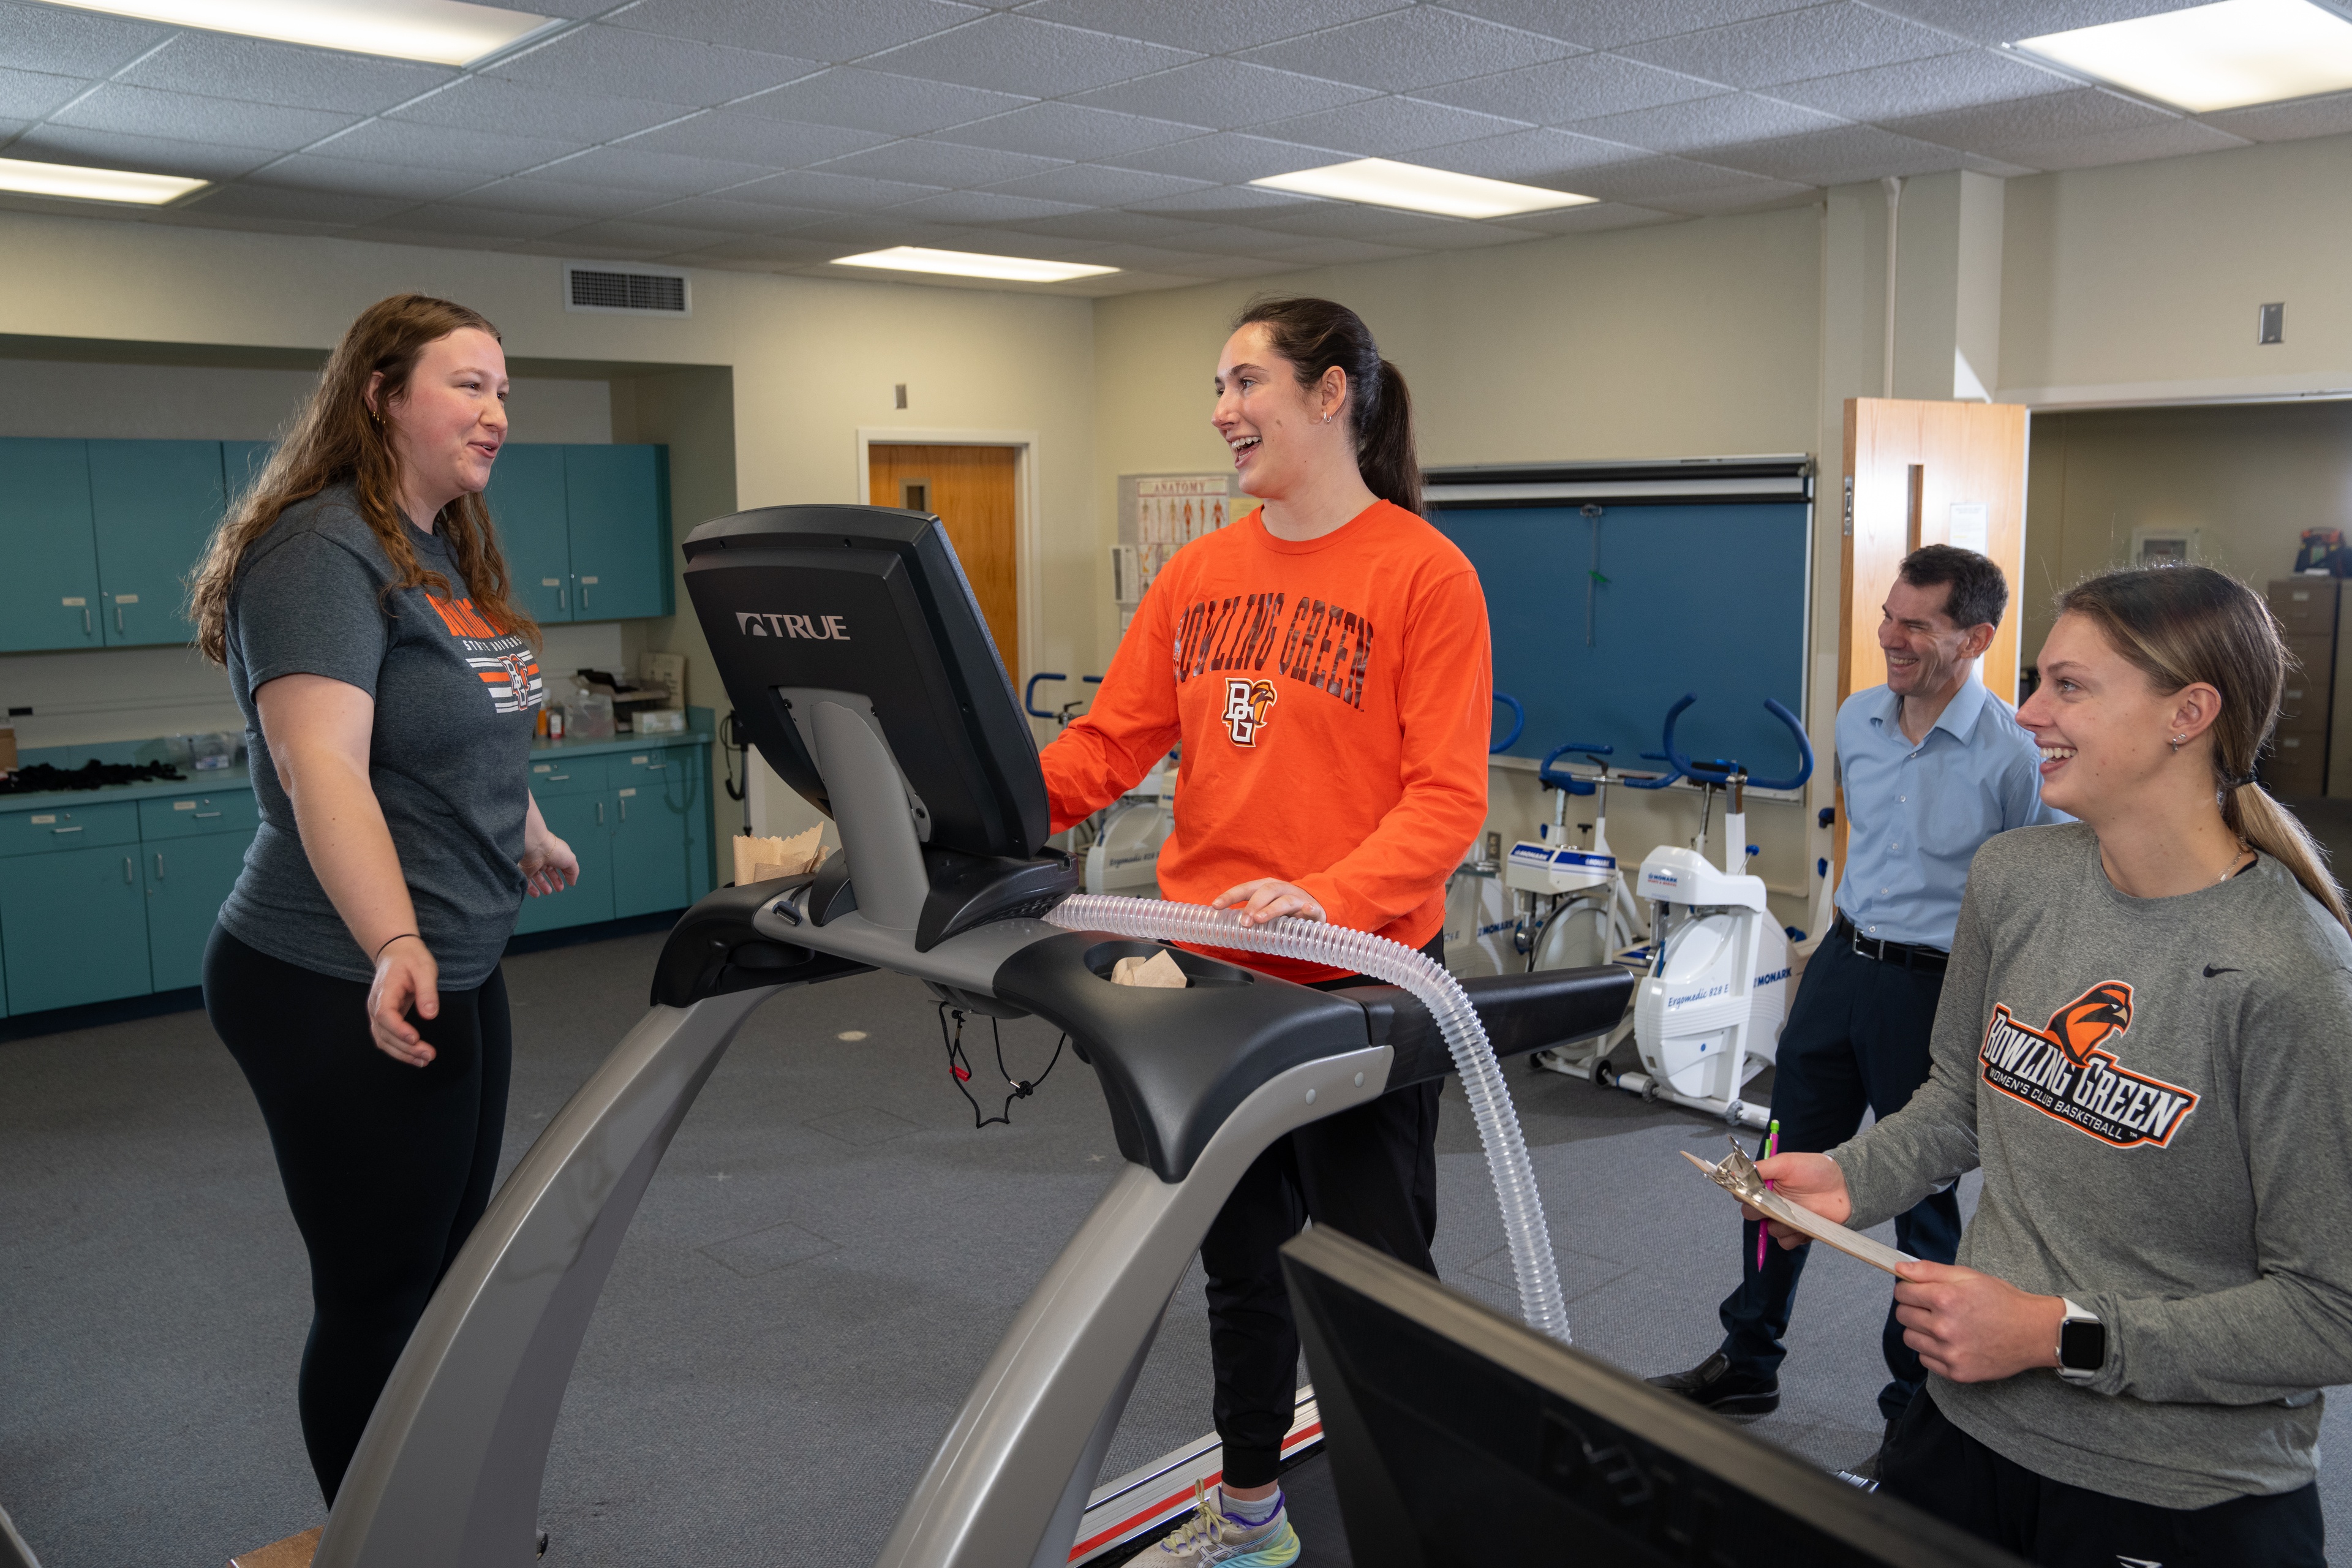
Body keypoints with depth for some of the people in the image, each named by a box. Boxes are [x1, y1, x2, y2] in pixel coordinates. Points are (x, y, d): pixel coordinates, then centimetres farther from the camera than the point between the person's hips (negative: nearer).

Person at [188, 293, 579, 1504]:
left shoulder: (451, 556, 11)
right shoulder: (320, 554, -17)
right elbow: (322, 767, -29)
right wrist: (394, 947, -41)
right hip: (352, 996, -10)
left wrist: (528, 838, 38)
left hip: (458, 976, 10)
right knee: (380, 1296, 3)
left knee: (449, 1271, 19)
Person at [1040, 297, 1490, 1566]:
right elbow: (1109, 742, 4)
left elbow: (1447, 796, -16)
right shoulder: (1199, 575, 8)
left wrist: (1326, 894, -31)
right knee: (1239, 1257, 20)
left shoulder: (1422, 572, -10)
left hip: (1358, 981, -6)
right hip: (1214, 971, 6)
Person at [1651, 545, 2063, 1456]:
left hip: (1938, 989, -6)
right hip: (1843, 963, 6)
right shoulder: (1856, 720, 3)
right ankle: (1747, 1364, 31)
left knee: (1924, 1206, 8)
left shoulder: (2013, 756, -17)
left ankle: (1915, 1411, 27)